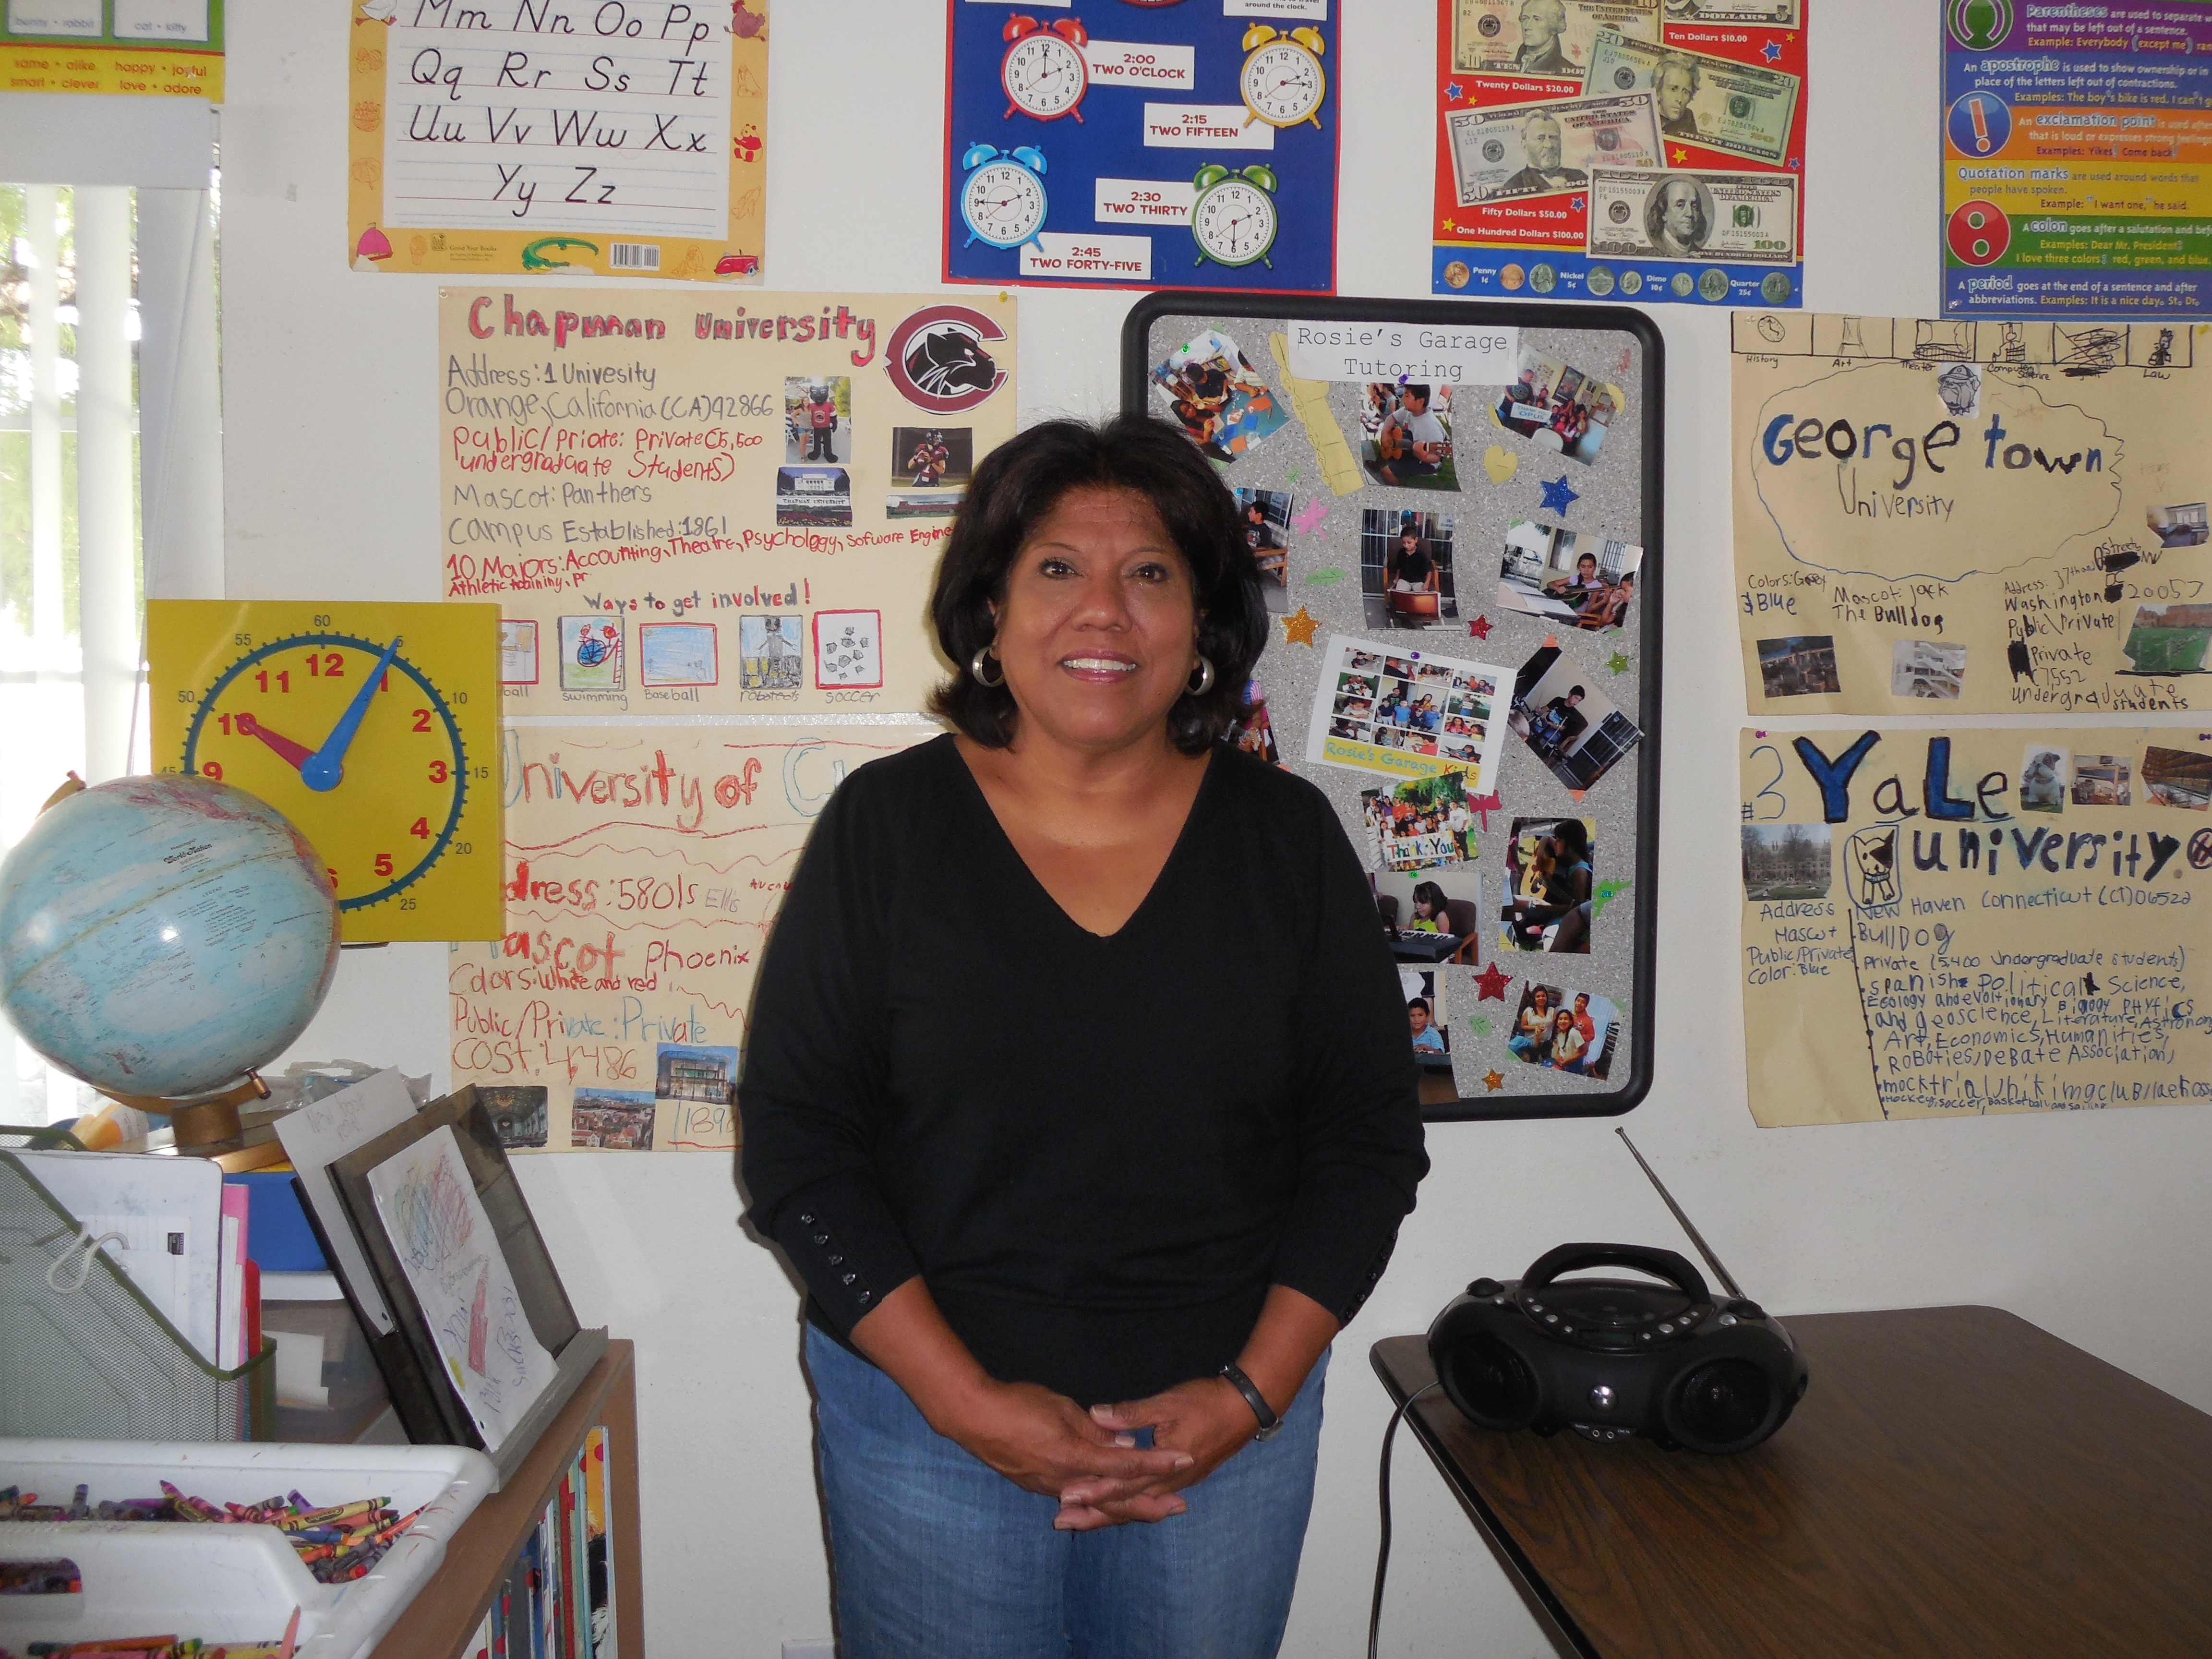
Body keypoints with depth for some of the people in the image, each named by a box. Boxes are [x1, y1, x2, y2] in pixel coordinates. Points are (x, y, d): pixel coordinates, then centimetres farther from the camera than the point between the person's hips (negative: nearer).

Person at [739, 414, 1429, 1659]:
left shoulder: (1288, 837, -1)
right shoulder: (887, 825, -5)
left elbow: (1372, 1136, 1)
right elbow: (797, 1142, -7)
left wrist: (1254, 1392, -8)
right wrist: (965, 1401, -13)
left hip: (1228, 1409, 2)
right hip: (928, 1412, -1)